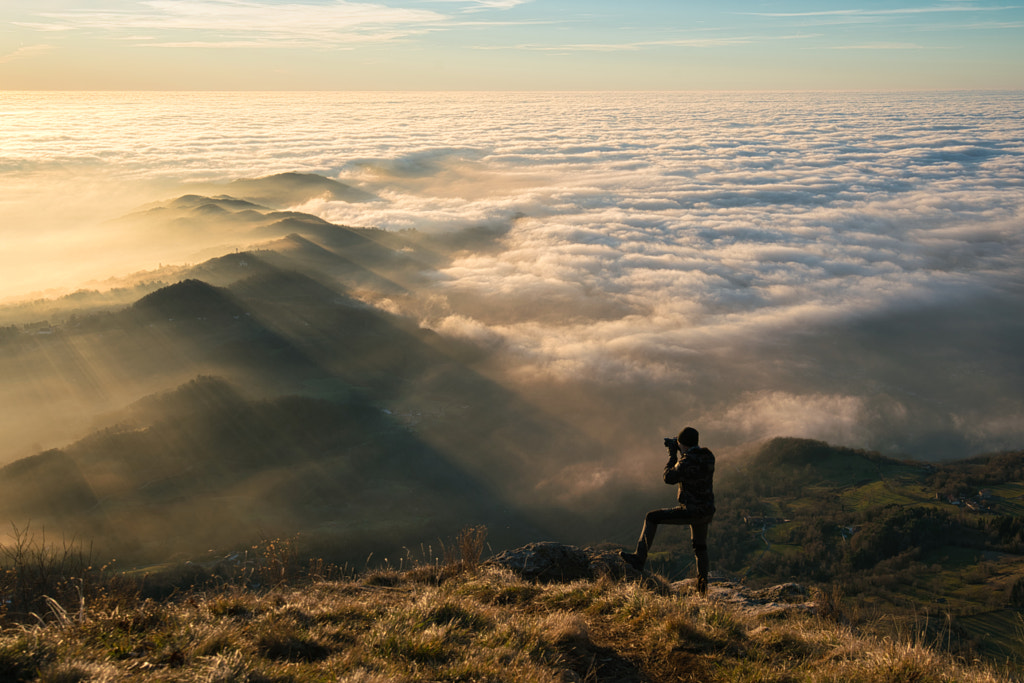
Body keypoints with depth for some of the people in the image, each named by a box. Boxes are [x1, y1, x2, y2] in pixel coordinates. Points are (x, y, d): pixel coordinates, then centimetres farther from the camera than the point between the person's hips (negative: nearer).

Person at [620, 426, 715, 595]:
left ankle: (639, 558, -1)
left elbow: (669, 478, -7)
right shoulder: (709, 457, 2)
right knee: (700, 546, 28)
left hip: (691, 511, -8)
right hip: (707, 511, 8)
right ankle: (702, 586, 34)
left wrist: (673, 454, 2)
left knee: (652, 517, 1)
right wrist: (680, 453, 16)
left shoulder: (687, 462, -21)